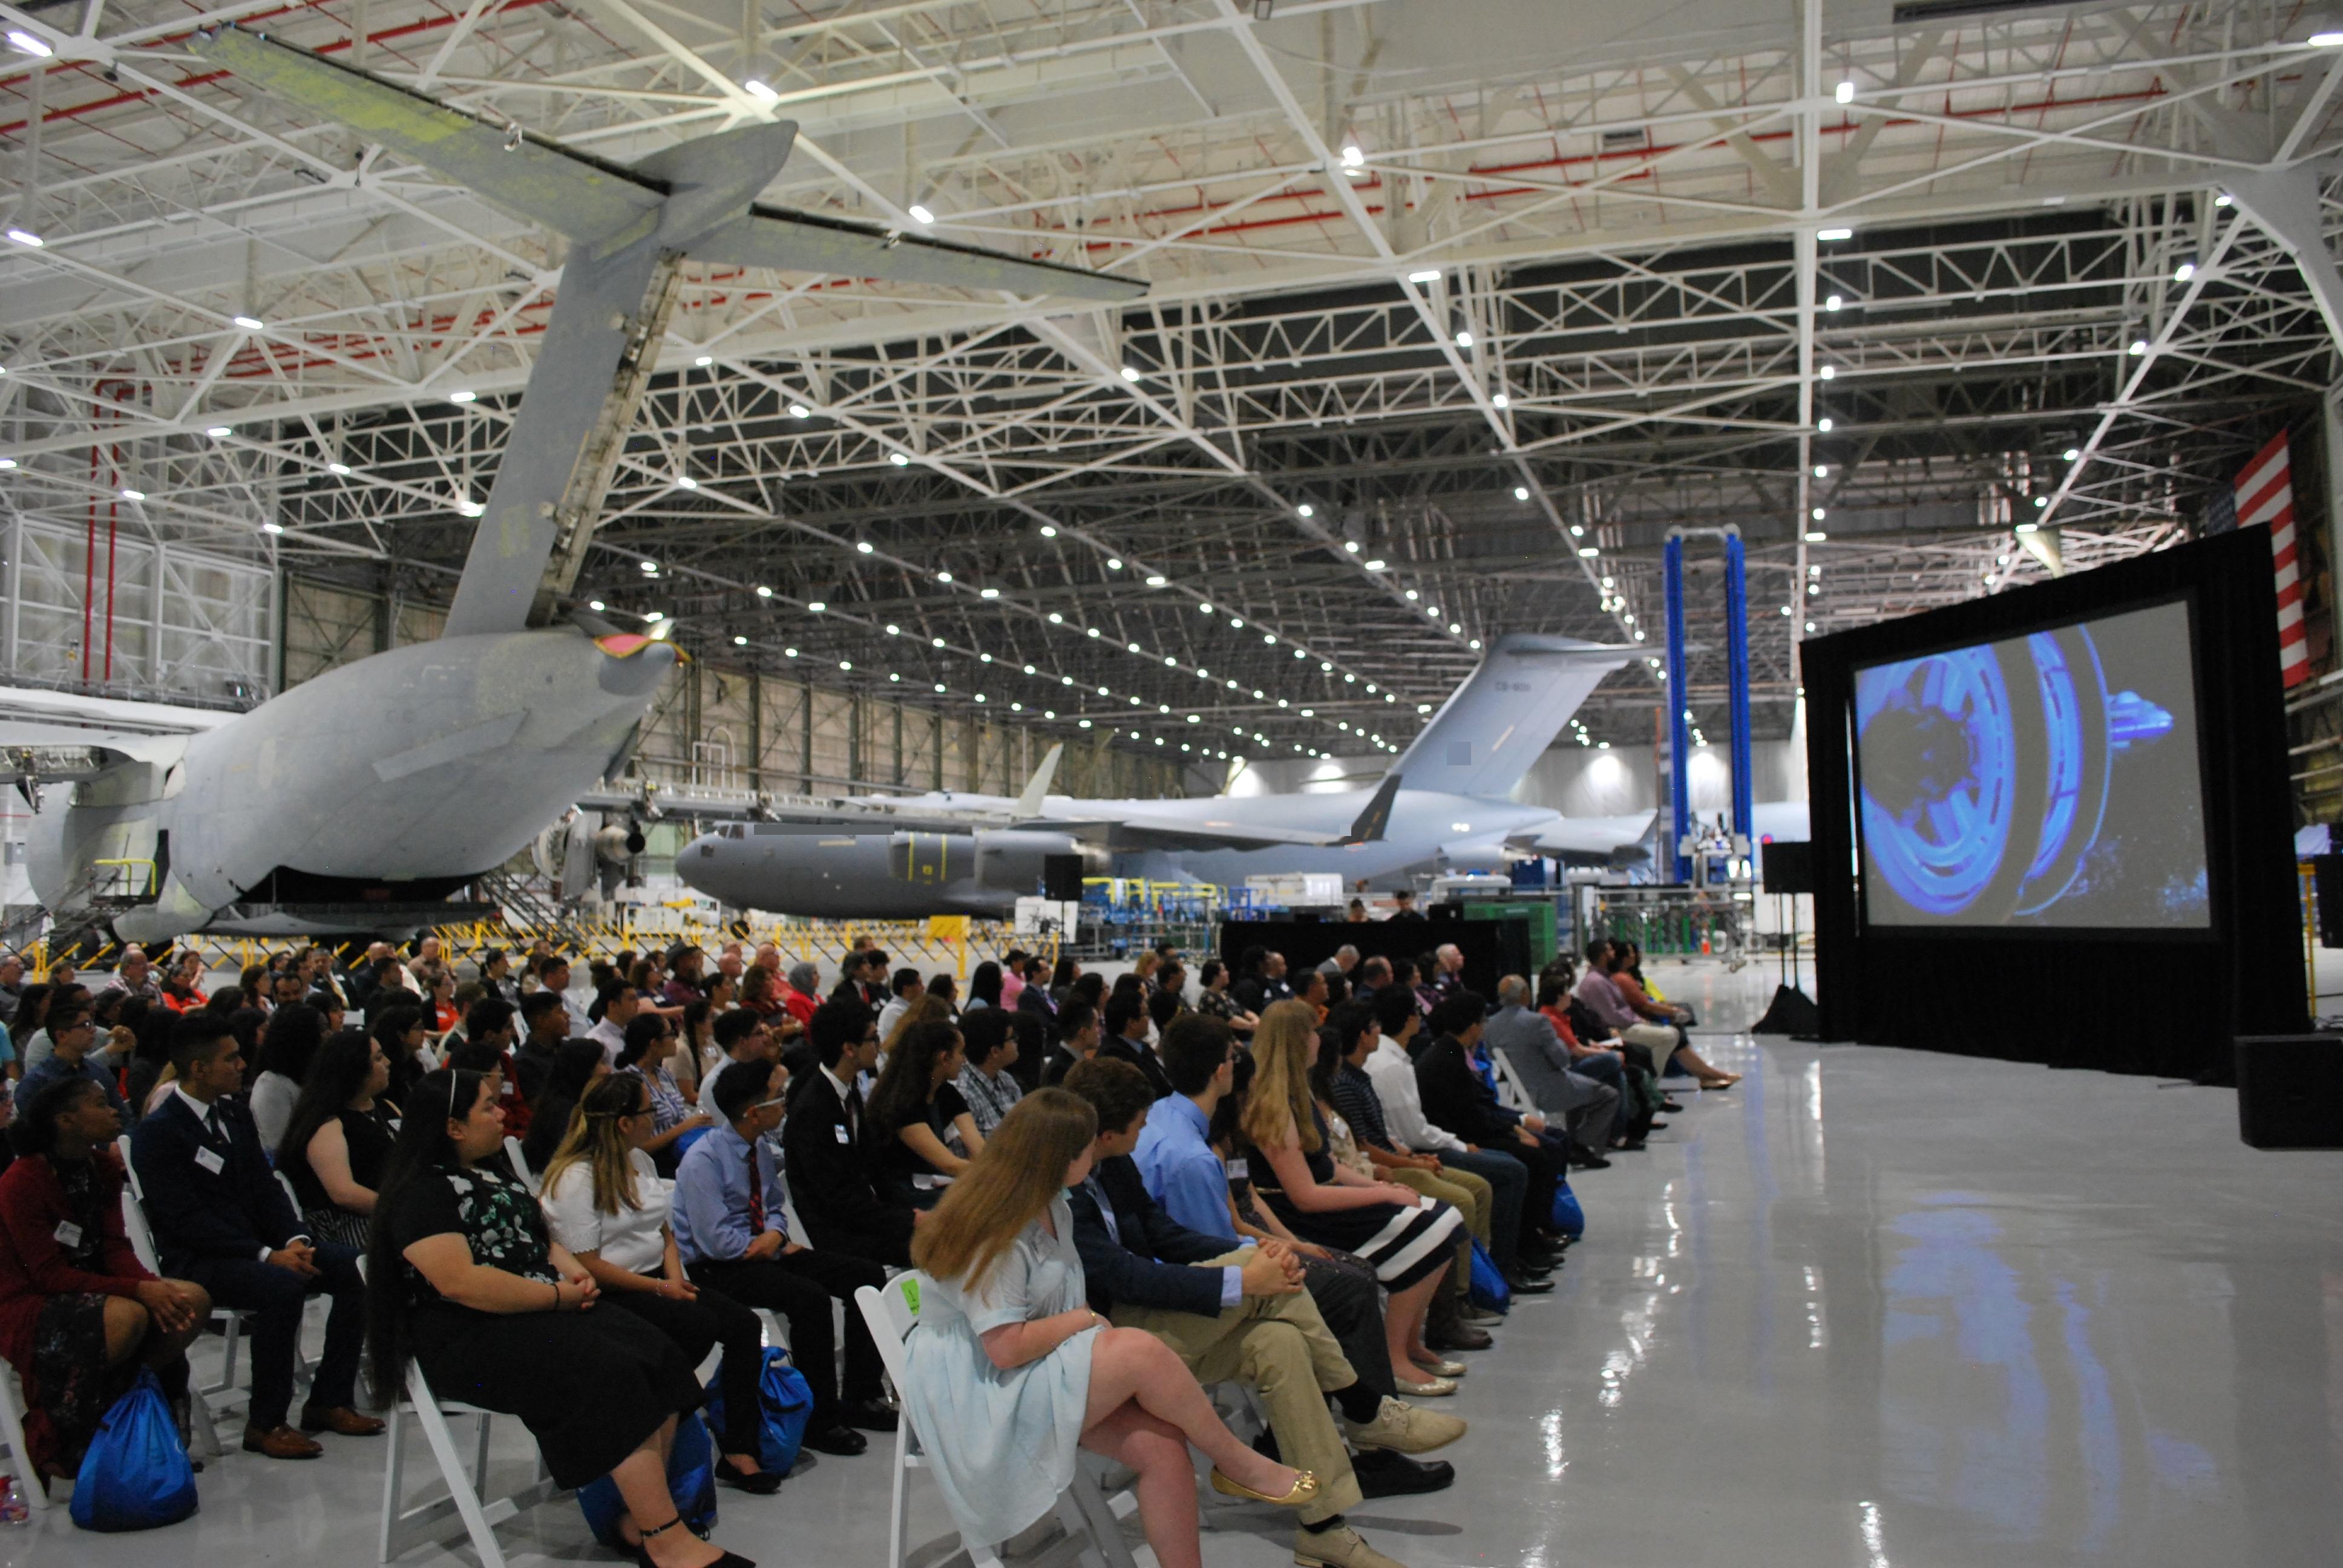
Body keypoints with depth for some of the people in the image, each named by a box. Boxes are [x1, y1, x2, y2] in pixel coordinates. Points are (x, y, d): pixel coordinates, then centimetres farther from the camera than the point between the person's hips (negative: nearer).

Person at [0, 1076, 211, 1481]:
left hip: (90, 1292, 7)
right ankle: (54, 1445, -14)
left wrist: (154, 1286, -20)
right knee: (128, 1317, -34)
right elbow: (50, 1274, -21)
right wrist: (139, 1290, -30)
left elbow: (116, 1249, 1)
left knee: (194, 1300, -16)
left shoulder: (102, 1167, 5)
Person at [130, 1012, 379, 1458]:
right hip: (197, 1261, -7)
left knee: (354, 1268, -12)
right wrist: (267, 1255, -25)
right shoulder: (157, 1133, -11)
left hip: (256, 1244, 8)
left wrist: (294, 1240, -8)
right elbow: (187, 1220, -19)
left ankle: (329, 1400, -2)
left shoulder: (234, 1114, 12)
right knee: (281, 1286, -34)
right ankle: (265, 1424, -19)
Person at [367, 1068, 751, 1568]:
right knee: (609, 1372, -28)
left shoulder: (495, 1177, 20)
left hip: (542, 1316, 9)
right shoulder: (422, 1193, -9)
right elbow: (459, 1282, -22)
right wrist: (558, 1295, -17)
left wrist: (573, 1271, 4)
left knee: (655, 1352, -14)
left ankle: (638, 1518, -16)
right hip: (471, 1341, -9)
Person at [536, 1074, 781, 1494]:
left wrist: (676, 1278, -1)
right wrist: (660, 1288, -15)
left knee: (744, 1324, -12)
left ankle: (740, 1452, -10)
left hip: (655, 1282, 8)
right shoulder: (575, 1178, -13)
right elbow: (585, 1265, -17)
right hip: (607, 1296, -8)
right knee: (700, 1324, -29)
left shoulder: (639, 1160, 14)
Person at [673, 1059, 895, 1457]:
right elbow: (718, 1241, -23)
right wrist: (771, 1244, -11)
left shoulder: (761, 1150, 6)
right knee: (810, 1297, -33)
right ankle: (819, 1419, -16)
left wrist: (776, 1234, -7)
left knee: (867, 1276, -5)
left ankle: (860, 1397, 4)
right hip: (717, 1268, -8)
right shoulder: (702, 1161, -19)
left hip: (763, 1250, 9)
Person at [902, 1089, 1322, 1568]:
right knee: (1141, 1352, -26)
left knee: (1163, 1446, -16)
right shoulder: (994, 1235, -21)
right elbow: (1007, 1348, -26)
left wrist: (1092, 1321, -5)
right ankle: (1238, 1464, -5)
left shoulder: (1052, 1208, 9)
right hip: (982, 1392, -9)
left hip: (1044, 1374, 9)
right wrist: (1084, 1320, -12)